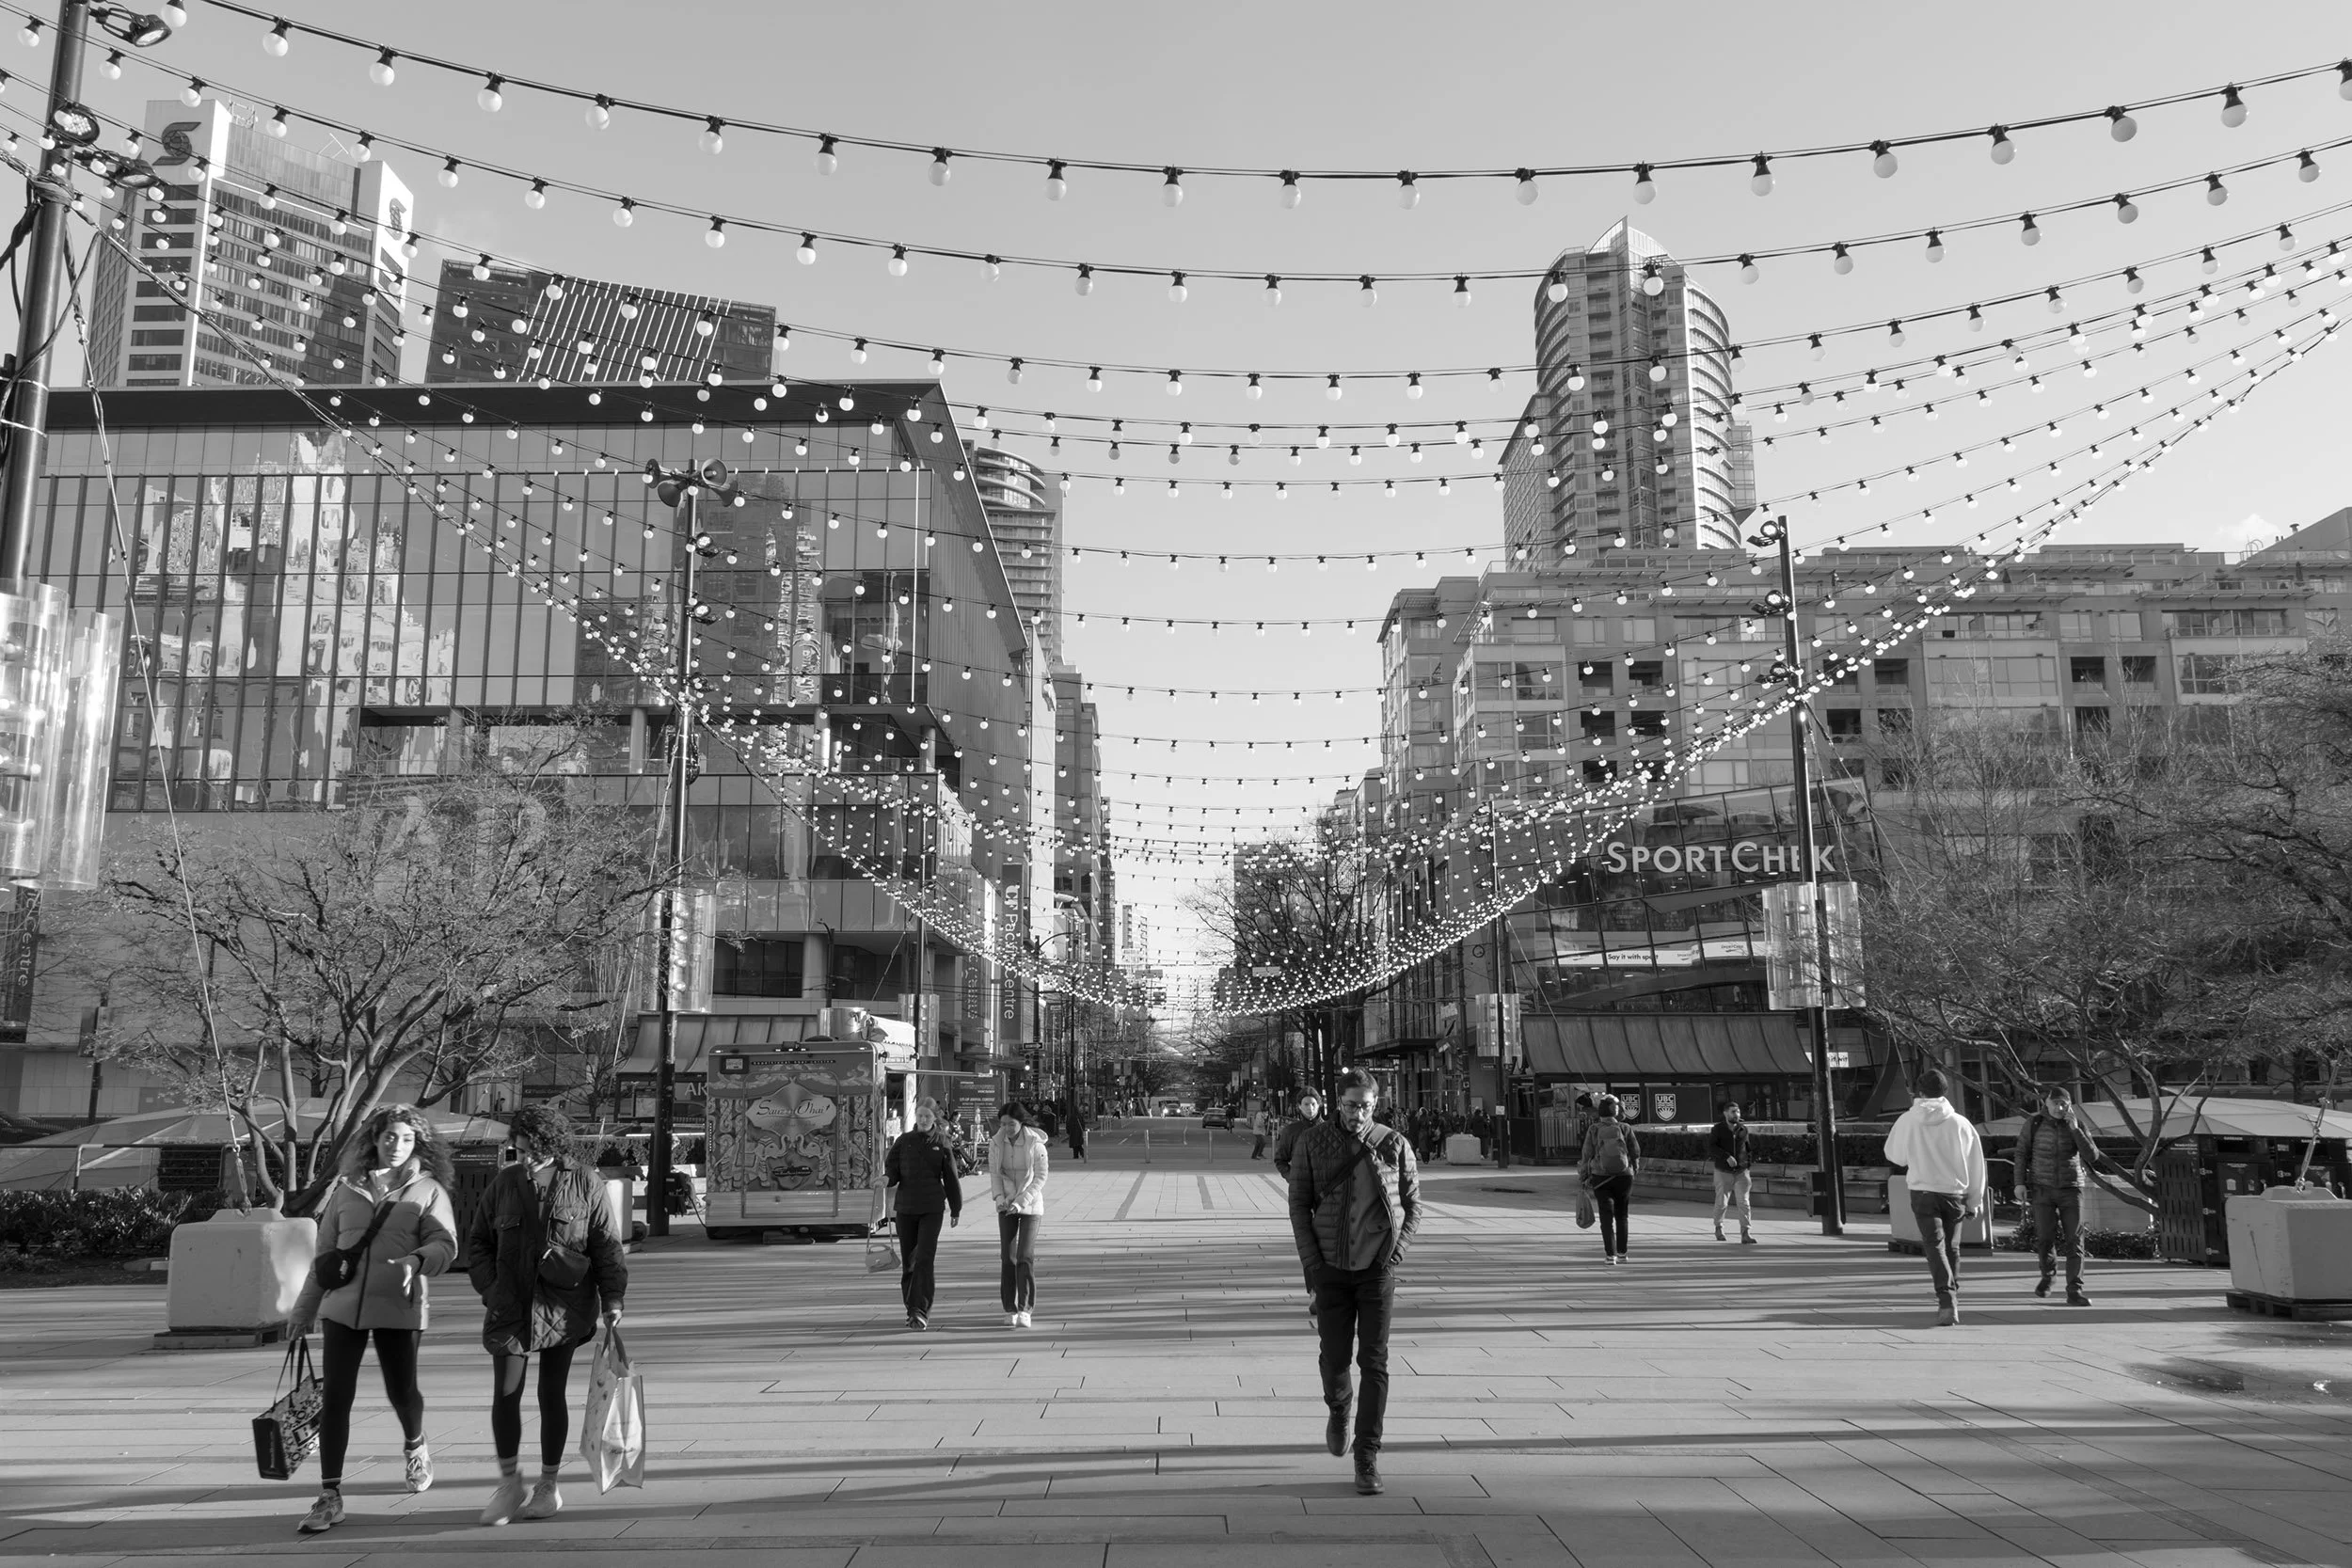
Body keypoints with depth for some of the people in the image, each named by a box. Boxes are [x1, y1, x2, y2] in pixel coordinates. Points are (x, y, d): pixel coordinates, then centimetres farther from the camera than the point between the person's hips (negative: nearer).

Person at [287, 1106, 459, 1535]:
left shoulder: (428, 1190, 1)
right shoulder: (346, 1187, 9)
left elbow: (445, 1244, -8)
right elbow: (325, 1251, 15)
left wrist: (416, 1261, -29)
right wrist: (304, 1308, 17)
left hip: (398, 1308, -2)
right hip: (342, 1305, 2)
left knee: (401, 1391, 6)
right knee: (334, 1397, -2)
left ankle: (415, 1445, 39)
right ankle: (330, 1497, 5)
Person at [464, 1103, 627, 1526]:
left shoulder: (585, 1184, -3)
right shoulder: (504, 1183, 3)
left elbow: (606, 1245, 1)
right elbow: (478, 1242, 11)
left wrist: (611, 1299, -5)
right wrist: (490, 1288, -2)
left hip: (564, 1306, -2)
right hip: (511, 1305, 2)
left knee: (552, 1394, 5)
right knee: (505, 1394, -4)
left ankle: (548, 1485, 20)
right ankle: (509, 1483, 14)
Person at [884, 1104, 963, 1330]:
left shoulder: (941, 1143, 3)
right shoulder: (904, 1140, 6)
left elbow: (950, 1178, 6)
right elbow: (892, 1167, 2)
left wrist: (956, 1209, 9)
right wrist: (888, 1178, -22)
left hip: (932, 1209, -2)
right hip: (905, 1207, 2)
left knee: (925, 1259, -12)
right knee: (908, 1261, 8)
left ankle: (921, 1311, -13)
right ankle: (912, 1310, 21)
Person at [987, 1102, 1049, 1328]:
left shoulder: (1035, 1144, -14)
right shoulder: (996, 1143, -5)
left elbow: (1040, 1177, -12)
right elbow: (994, 1174, 2)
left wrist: (1021, 1202, -20)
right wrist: (999, 1198, -15)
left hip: (1031, 1205, -3)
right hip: (1006, 1206, 3)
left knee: (1025, 1257, -11)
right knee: (1008, 1257, 1)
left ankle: (1024, 1309, -8)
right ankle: (1010, 1310, 10)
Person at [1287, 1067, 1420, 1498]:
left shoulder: (1394, 1145, -4)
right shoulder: (1312, 1143, -5)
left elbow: (1412, 1205, 5)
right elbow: (1299, 1204, -1)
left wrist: (1396, 1253, -6)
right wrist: (1312, 1262, -6)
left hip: (1377, 1268, -1)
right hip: (1331, 1268, 1)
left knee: (1374, 1362, -4)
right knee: (1334, 1357, 5)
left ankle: (1367, 1457, 4)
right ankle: (1338, 1406, 40)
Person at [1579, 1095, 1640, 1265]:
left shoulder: (1594, 1130, -6)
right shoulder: (1625, 1129, -4)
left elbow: (1587, 1155, -5)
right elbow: (1636, 1151, -1)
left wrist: (1584, 1177, 7)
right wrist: (1635, 1166, 20)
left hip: (1601, 1178, -1)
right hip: (1624, 1176, 1)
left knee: (1607, 1217, 3)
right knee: (1621, 1215, 17)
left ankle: (1610, 1255, -4)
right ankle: (1621, 1253, 24)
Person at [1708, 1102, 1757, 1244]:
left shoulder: (1743, 1129, 6)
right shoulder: (1717, 1129, -5)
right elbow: (1711, 1147, -16)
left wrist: (1749, 1163, 17)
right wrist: (1727, 1156, -26)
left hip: (1742, 1172, 2)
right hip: (1723, 1172, -2)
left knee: (1744, 1203, -10)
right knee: (1721, 1203, 8)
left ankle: (1746, 1234, -12)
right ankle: (1718, 1228, 32)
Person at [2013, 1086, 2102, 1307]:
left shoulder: (2077, 1126, -1)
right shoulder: (2034, 1123, -3)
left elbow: (2092, 1156, -11)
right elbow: (2021, 1153, 4)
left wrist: (2075, 1129, -18)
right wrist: (2020, 1183, -4)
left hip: (2071, 1189, 1)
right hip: (2042, 1188, -1)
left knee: (2074, 1241, -8)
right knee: (2045, 1237, -10)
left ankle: (2074, 1292, -6)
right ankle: (2048, 1272, 21)